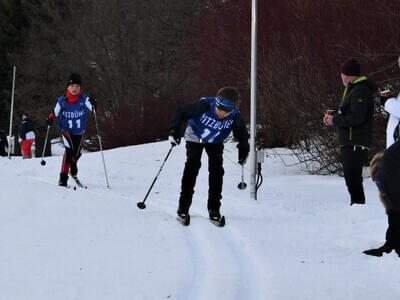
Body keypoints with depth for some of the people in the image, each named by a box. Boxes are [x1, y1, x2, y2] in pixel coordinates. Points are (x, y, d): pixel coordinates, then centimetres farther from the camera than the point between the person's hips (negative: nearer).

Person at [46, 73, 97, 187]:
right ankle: (63, 176, -20)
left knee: (77, 153, 13)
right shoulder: (62, 100, -7)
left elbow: (94, 109, -20)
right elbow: (55, 112, 5)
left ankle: (74, 172, 48)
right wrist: (50, 118, -16)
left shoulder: (84, 99, -10)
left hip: (79, 131, 2)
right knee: (69, 149, -25)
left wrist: (94, 105, -42)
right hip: (66, 129, -2)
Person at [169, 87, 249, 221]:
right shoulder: (204, 105, -37)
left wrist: (243, 149, -17)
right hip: (195, 136, -2)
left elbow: (241, 133, -7)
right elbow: (181, 113, -27)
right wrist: (174, 130, -37)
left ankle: (214, 208, 0)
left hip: (215, 142, 2)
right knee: (192, 166, -16)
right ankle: (183, 205, -8)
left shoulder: (235, 116, -28)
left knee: (216, 170, -10)